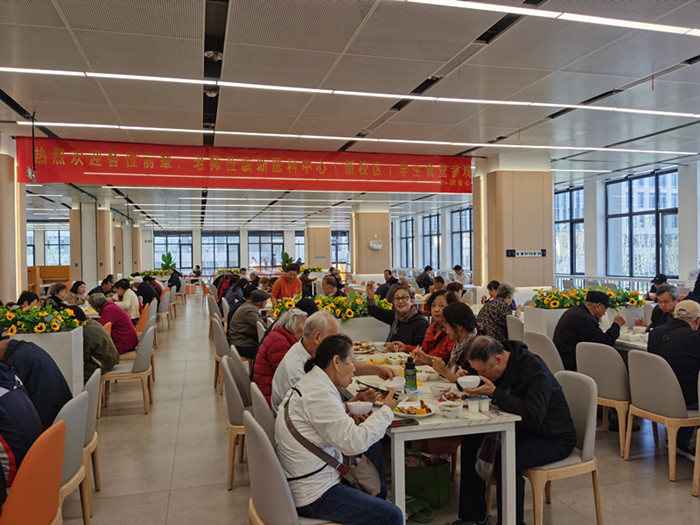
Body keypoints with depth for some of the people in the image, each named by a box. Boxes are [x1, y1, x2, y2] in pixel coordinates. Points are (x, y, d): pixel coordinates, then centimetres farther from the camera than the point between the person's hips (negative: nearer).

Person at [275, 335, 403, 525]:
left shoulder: (310, 384, 9)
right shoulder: (319, 394, -21)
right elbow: (354, 443, -22)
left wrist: (351, 424, 3)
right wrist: (386, 409, -13)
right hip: (312, 496, -10)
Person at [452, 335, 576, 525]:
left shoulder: (534, 369, -27)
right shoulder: (496, 368, -3)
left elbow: (534, 416, -37)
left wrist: (494, 393, -36)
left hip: (554, 438, -8)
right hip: (520, 429, 8)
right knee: (471, 441, -6)